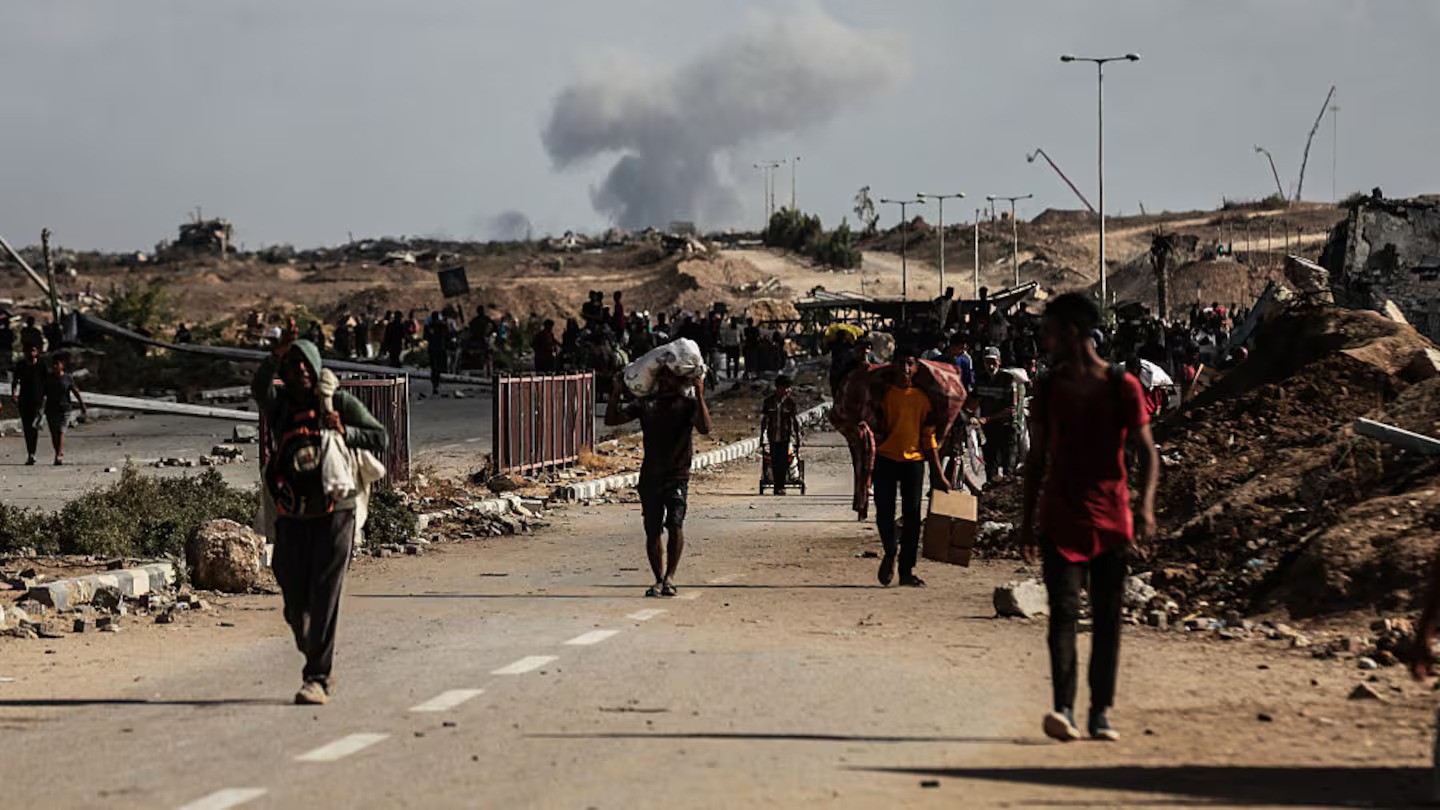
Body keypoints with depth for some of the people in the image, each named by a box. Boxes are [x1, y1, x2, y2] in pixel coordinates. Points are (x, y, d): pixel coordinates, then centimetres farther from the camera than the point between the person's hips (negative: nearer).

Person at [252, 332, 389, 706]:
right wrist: (275, 357, -32)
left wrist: (345, 432, -13)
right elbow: (258, 387, -16)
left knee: (324, 598, -8)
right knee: (295, 604, 5)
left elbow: (381, 438, 3)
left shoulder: (341, 403, 4)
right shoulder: (279, 403, 6)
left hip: (333, 514, -2)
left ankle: (317, 678, -7)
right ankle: (317, 661, 28)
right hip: (292, 518, 2)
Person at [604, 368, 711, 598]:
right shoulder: (646, 404, 12)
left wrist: (699, 396, -22)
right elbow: (612, 419, 9)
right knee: (652, 531, 3)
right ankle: (659, 580, 14)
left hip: (677, 476, -3)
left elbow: (704, 428, -16)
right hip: (650, 477, 4)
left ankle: (670, 577, -12)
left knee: (675, 524, -20)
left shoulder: (688, 405, 2)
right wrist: (616, 393, -2)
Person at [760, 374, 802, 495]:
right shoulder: (768, 401, 2)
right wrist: (762, 436, 12)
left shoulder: (791, 402, -2)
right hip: (773, 437, 2)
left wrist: (798, 440, 0)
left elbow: (796, 422, 1)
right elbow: (763, 420, 12)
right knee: (774, 462, 2)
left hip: (787, 437, -2)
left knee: (783, 461, -9)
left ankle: (781, 486, -2)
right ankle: (777, 486, 11)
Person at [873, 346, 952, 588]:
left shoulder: (922, 398, 8)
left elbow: (929, 436, 11)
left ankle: (907, 570, 3)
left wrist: (938, 474, 8)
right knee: (884, 513, -4)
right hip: (885, 459, -1)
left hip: (913, 460, 1)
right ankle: (889, 554, 24)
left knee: (912, 516, -3)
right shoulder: (884, 393, 3)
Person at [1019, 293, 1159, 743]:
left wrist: (1145, 509, -16)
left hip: (1111, 519, -1)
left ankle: (1100, 714, 11)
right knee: (1063, 611, -12)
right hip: (1060, 518, 1)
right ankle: (1063, 710, -20)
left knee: (1107, 618, 4)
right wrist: (1027, 520, 11)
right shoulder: (1048, 388, 8)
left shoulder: (1122, 387, -1)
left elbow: (1147, 453, -2)